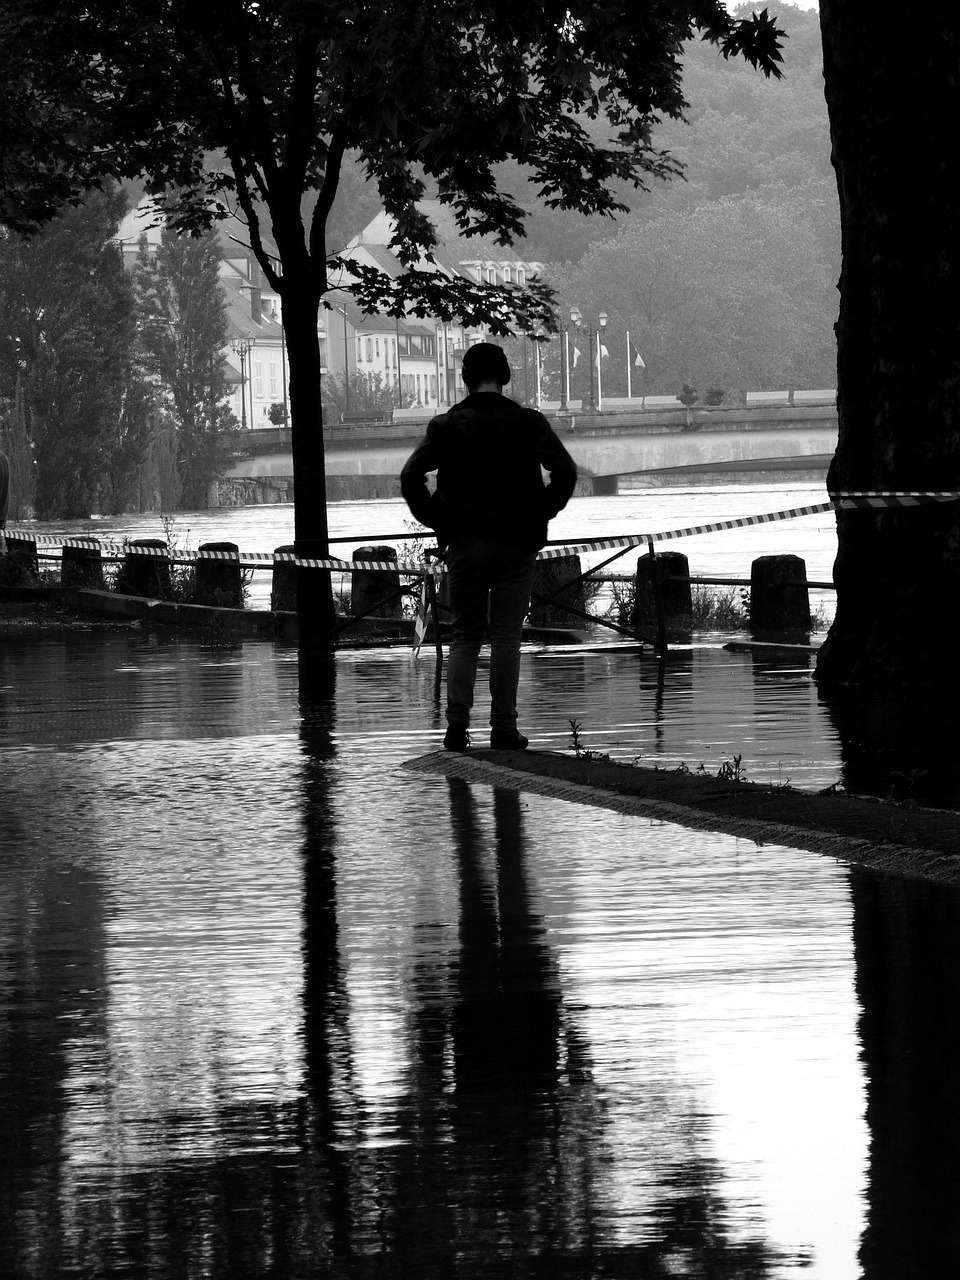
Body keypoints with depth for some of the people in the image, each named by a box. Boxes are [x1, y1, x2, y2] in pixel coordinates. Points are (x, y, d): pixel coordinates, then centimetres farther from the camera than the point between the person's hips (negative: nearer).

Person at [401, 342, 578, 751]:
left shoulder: (447, 426, 1)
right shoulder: (528, 423, -1)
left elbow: (410, 477, -8)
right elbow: (565, 472, -10)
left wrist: (436, 520, 1)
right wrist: (539, 516, 1)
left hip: (464, 543, 1)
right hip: (516, 544, -1)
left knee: (464, 636, 10)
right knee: (506, 638, 4)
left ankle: (457, 726, -3)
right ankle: (503, 729, 1)